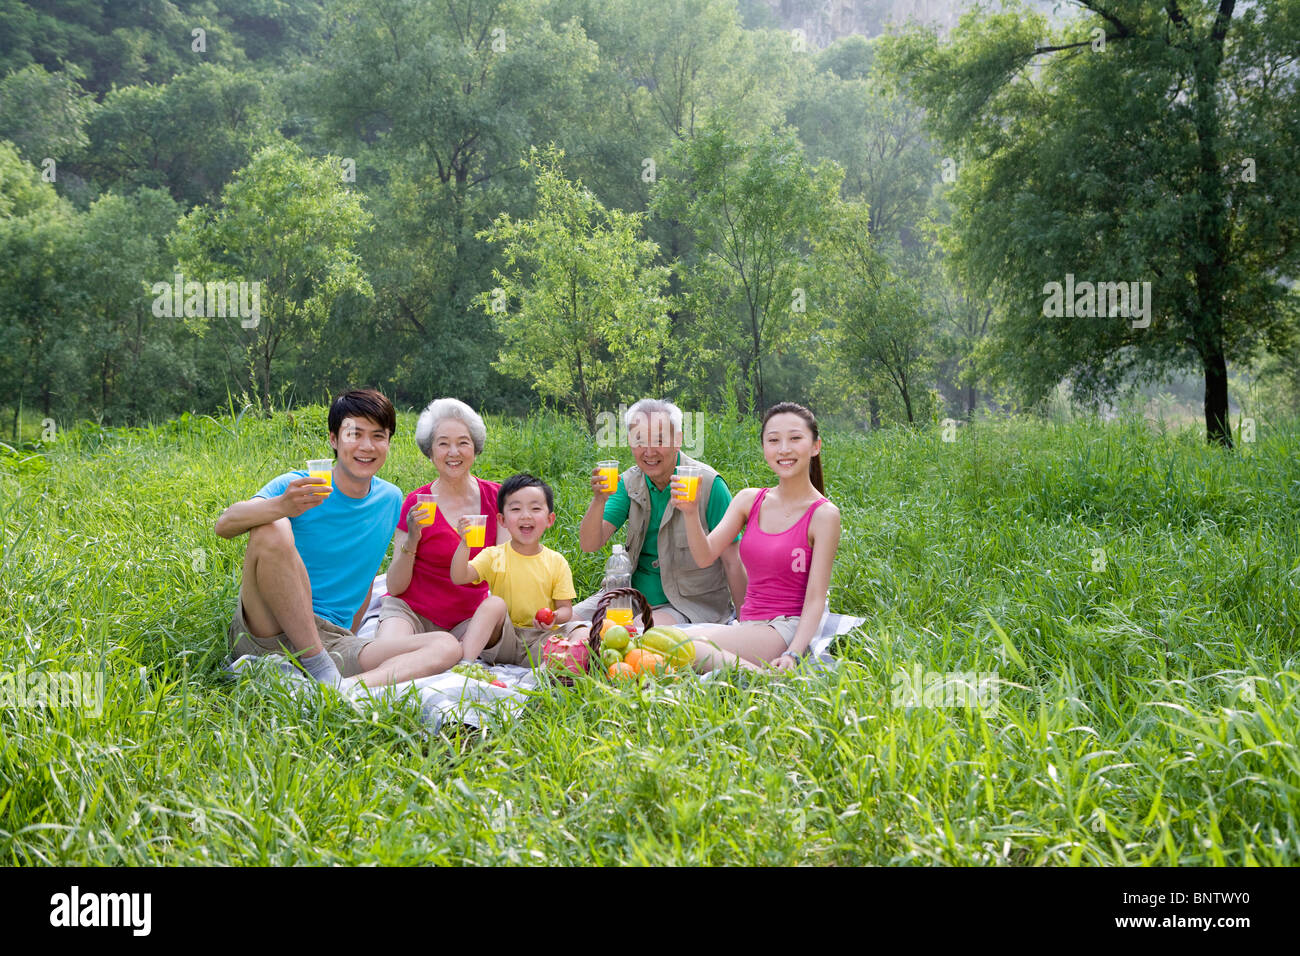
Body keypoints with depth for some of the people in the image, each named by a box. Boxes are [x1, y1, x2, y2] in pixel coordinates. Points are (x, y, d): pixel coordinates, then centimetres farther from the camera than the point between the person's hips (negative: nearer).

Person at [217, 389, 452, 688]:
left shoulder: (391, 500, 10)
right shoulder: (297, 486, -5)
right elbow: (224, 525, -21)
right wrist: (282, 507, -41)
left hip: (332, 641, 4)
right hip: (267, 631, -4)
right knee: (270, 531, -30)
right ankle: (319, 668, -24)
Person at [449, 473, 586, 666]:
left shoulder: (556, 562, 5)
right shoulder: (494, 556, 3)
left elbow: (565, 608, 4)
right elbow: (458, 577, -11)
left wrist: (555, 618, -20)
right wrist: (464, 544, -27)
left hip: (540, 640, 1)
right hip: (502, 640, -1)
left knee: (583, 632, -22)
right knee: (495, 603, -27)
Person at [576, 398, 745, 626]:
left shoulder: (708, 484, -13)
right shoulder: (629, 483, 2)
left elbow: (732, 563, -12)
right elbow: (589, 545, -6)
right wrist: (599, 500, -24)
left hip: (693, 605, -5)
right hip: (633, 596, 6)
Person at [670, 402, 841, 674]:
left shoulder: (823, 514, -6)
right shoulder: (749, 500, 10)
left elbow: (815, 599, -9)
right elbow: (705, 556, 1)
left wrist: (792, 655, -23)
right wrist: (691, 513, -17)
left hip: (787, 630, -6)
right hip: (747, 627, 6)